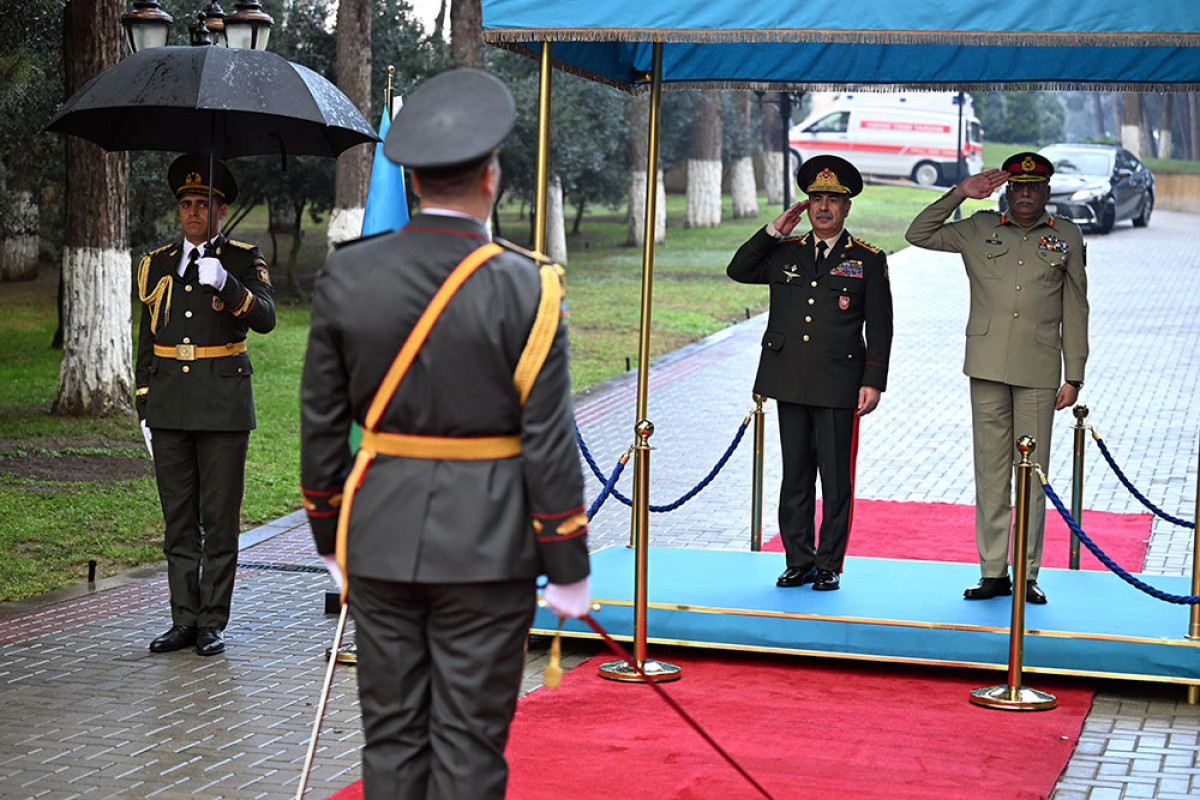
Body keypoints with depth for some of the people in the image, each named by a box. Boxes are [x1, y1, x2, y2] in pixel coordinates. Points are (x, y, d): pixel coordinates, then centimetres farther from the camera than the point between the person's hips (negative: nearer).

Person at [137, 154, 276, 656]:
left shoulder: (244, 261, 1)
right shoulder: (156, 266, 13)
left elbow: (265, 318, -15)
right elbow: (146, 342, 16)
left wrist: (226, 284, -30)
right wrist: (145, 411, 11)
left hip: (223, 407, -4)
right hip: (169, 408, 4)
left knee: (219, 520, 0)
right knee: (178, 521, 7)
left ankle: (213, 624, 7)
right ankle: (184, 621, 14)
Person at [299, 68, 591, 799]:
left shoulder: (345, 277, -2)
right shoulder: (524, 289, -12)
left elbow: (322, 424, 4)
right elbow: (548, 442, -10)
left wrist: (332, 540, 15)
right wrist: (569, 569, -1)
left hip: (380, 545, 3)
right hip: (487, 547, -3)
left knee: (391, 736, 12)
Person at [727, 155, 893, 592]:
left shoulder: (868, 260, 2)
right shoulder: (786, 252, 13)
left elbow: (880, 329, 1)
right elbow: (738, 270, 11)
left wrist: (873, 382, -7)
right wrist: (774, 230, 3)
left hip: (838, 387, -3)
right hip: (791, 383, 4)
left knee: (836, 479, 0)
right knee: (795, 475, 8)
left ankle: (829, 566, 8)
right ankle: (799, 562, 16)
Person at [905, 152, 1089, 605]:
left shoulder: (1067, 237, 8)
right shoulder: (979, 230, 10)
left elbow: (1074, 310, 9)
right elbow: (918, 235, 10)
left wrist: (1074, 377, 5)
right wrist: (959, 194, 1)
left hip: (1038, 371, -1)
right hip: (987, 367, 1)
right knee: (990, 471, 4)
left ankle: (1027, 575, 8)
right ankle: (993, 573, 10)